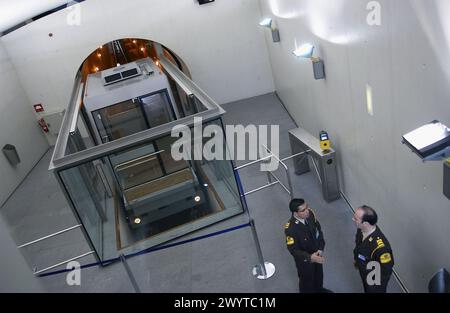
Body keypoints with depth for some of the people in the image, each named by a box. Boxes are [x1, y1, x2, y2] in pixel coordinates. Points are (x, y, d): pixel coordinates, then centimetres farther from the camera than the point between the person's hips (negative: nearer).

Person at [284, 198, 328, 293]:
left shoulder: (310, 213, -23)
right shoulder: (291, 228, -38)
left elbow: (318, 229, -7)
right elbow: (293, 250, -27)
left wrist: (320, 248, -15)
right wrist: (310, 257, -36)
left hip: (317, 254, 6)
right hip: (304, 259, -6)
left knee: (319, 273, 32)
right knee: (306, 279, 23)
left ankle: (319, 289, 63)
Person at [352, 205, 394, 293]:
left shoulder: (381, 247, -45)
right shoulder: (361, 229, -23)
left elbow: (386, 268, -28)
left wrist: (377, 284, -14)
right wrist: (356, 260, 14)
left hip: (375, 278, -5)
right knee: (367, 290, 32)